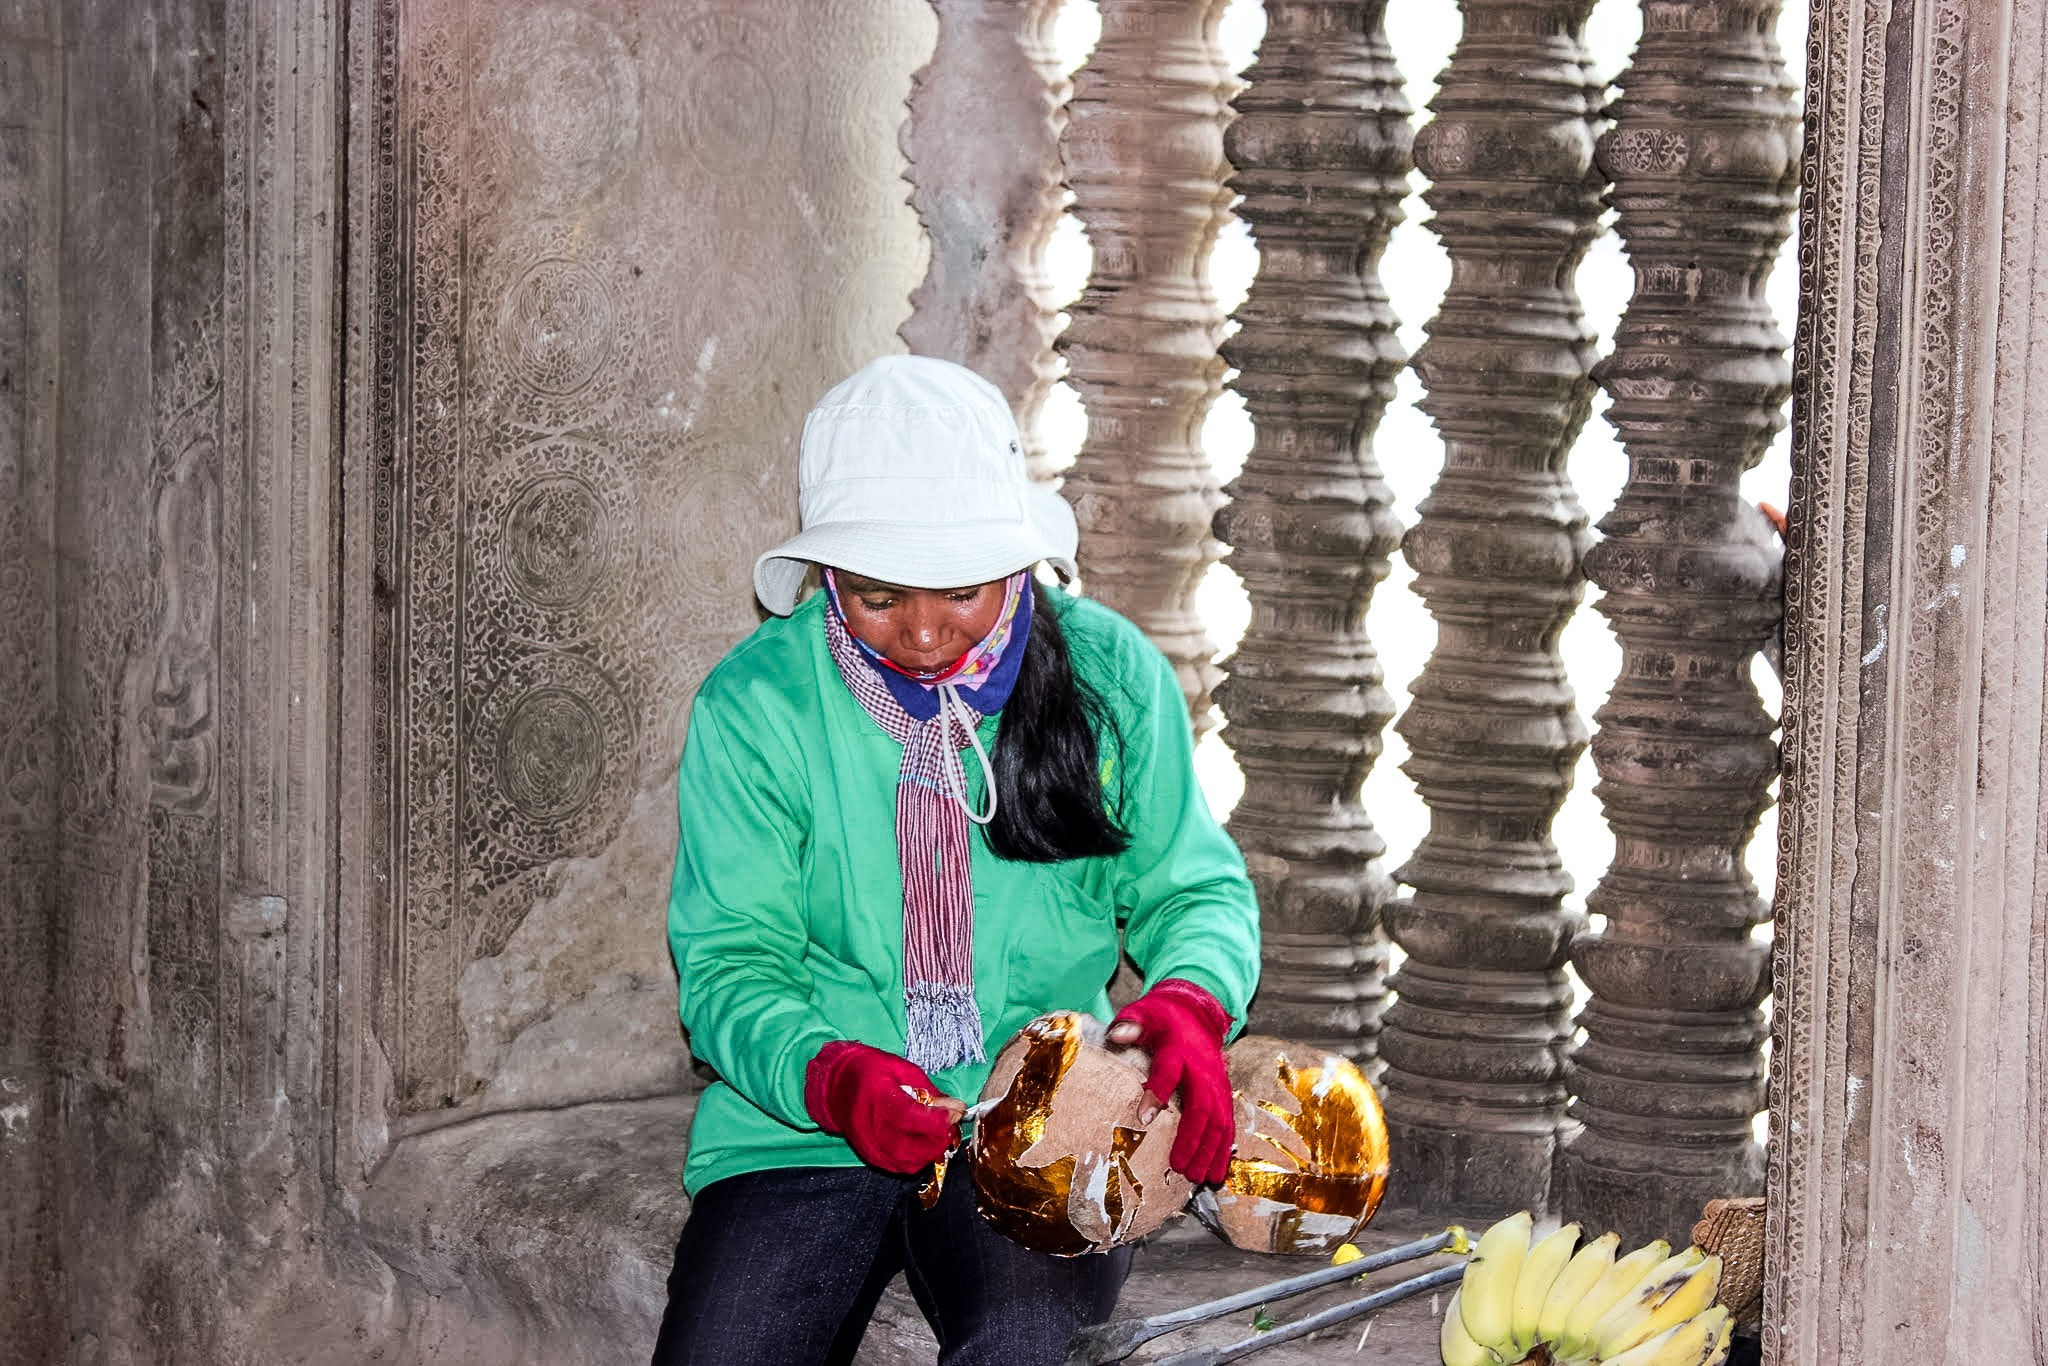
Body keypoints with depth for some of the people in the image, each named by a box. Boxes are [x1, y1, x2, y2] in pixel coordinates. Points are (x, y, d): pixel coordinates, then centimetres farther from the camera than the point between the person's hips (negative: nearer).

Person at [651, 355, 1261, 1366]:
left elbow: (1197, 892, 8)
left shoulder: (1109, 676, 0)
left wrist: (1188, 1006, -16)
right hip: (802, 1133, 1)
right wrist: (832, 1078, -25)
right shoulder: (754, 706, -4)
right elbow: (729, 966, -3)